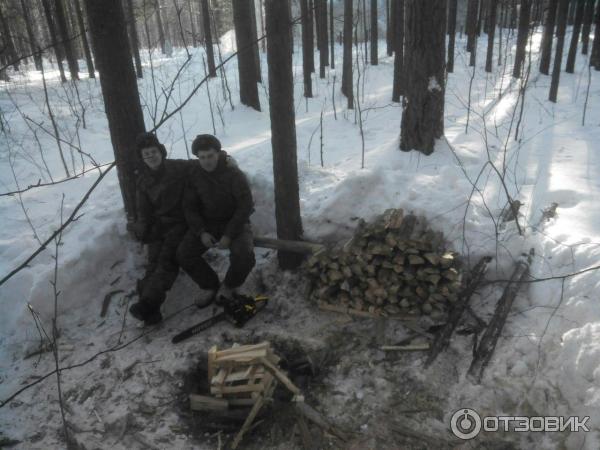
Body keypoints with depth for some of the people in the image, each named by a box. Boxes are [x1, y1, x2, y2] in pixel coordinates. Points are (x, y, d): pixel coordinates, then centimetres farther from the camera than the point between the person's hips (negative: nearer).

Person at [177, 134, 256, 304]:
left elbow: (245, 206, -16)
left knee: (244, 256, -30)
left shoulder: (234, 174, -16)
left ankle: (229, 286, 3)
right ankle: (213, 286, 5)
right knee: (183, 255, -16)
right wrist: (201, 232, -15)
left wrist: (229, 235, -23)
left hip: (235, 222, -3)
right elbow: (190, 207, 0)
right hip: (207, 223, 4)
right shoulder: (193, 175, -5)